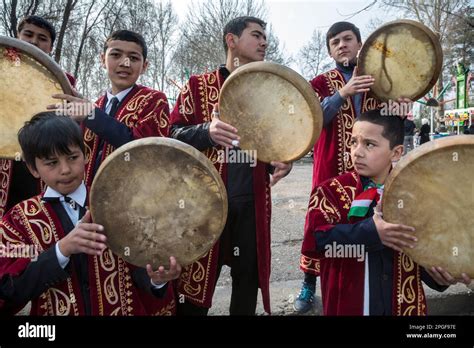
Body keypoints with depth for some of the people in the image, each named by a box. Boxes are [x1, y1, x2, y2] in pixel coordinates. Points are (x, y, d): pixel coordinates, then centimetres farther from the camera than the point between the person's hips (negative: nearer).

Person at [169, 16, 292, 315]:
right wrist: (207, 132, -23)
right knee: (196, 279, 3)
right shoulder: (198, 85, 4)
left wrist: (283, 162, -6)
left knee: (248, 277, 12)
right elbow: (173, 133, -3)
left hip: (253, 202, 3)